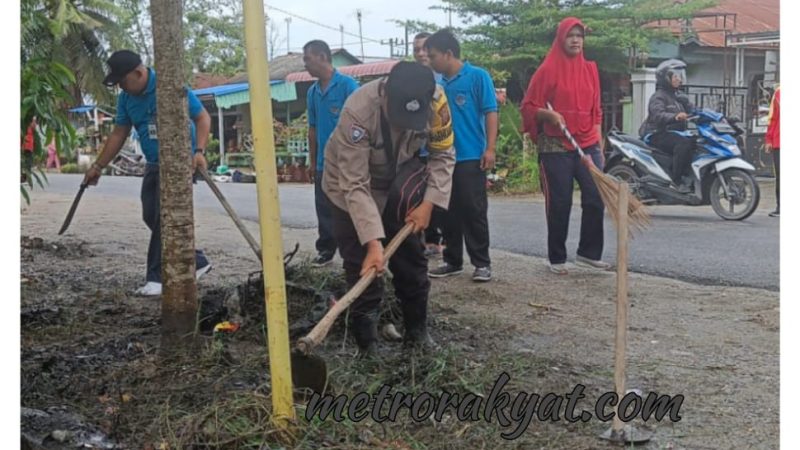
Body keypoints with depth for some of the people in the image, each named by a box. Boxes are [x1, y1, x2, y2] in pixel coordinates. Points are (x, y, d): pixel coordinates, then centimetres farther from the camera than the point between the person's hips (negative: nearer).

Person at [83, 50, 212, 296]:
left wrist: (198, 151, -28)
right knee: (151, 217, 6)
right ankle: (197, 261, 19)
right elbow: (119, 134, 11)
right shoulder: (126, 98, 4)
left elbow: (202, 117, -15)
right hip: (154, 165, 8)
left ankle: (157, 278, -3)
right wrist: (97, 167, 11)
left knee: (163, 219, -11)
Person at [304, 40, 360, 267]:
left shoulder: (347, 85, -10)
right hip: (323, 163, 6)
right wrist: (312, 161, 15)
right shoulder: (312, 91, 9)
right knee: (324, 209, 10)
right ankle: (326, 248, 21)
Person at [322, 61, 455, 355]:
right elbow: (356, 185, -35)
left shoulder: (436, 100, -27)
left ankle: (417, 332, 24)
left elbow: (443, 155, -10)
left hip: (399, 185, 4)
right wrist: (373, 243, -40)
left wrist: (428, 203, -20)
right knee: (363, 268, -8)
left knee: (412, 260, 7)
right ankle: (367, 346, 3)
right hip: (351, 185, -4)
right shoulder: (358, 111, -38)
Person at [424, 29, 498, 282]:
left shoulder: (477, 76, -5)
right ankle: (452, 261, 20)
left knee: (474, 211, -2)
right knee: (449, 213, 10)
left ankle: (482, 263, 7)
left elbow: (491, 113, -8)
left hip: (471, 157, -6)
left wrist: (490, 149, -15)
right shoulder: (437, 84, 11)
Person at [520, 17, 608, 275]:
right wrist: (548, 114, -22)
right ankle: (557, 259, 11)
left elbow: (596, 111, 15)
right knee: (559, 204, 0)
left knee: (596, 198, -2)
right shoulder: (548, 69, -3)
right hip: (556, 147, -4)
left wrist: (600, 146, 11)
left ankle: (589, 253, 11)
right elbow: (528, 107, -3)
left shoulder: (590, 69, 12)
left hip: (588, 145, 5)